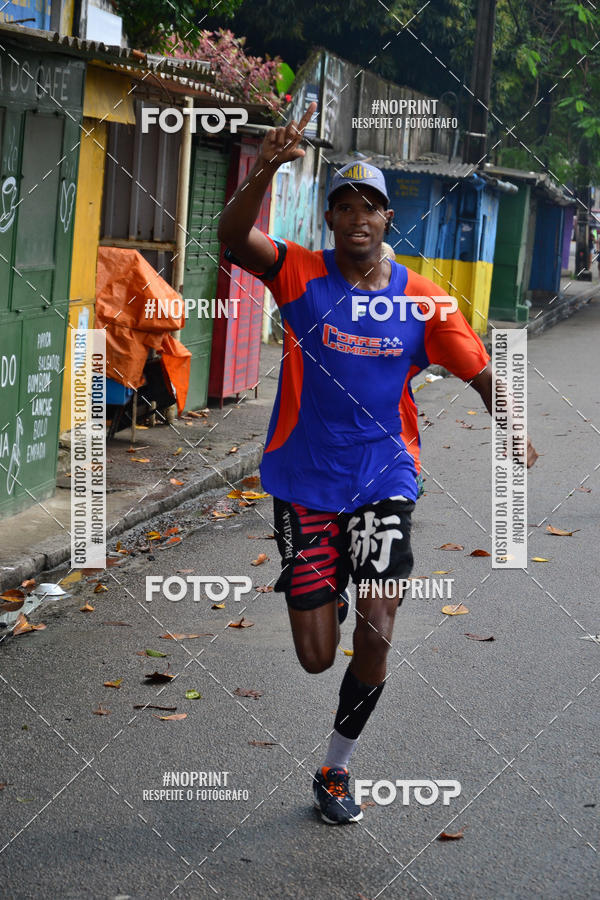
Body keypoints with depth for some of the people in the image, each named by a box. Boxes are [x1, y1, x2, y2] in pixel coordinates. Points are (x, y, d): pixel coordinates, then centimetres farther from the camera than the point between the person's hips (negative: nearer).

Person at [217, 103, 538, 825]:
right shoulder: (301, 275, -6)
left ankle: (335, 768, 12)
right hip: (303, 483, -1)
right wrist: (264, 172, -40)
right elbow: (233, 238, -24)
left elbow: (480, 372, 5)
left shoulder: (421, 299, -1)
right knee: (316, 656, 1)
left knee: (377, 635, -12)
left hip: (383, 481, 1)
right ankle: (327, 595, 41)